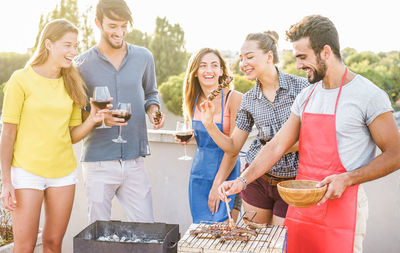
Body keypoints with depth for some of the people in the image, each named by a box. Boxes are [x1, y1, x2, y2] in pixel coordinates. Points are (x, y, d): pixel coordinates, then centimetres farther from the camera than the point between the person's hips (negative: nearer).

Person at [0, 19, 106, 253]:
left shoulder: (71, 83, 8)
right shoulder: (22, 80, -6)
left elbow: (72, 135, 10)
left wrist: (92, 120, -10)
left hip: (64, 172, 4)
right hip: (27, 172, -4)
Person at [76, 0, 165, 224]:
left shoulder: (143, 57, 8)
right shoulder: (82, 64, 0)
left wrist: (153, 110, 0)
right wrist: (100, 117, -16)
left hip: (134, 161, 2)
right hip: (98, 162, -2)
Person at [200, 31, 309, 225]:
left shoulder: (300, 86, -8)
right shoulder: (249, 99, 3)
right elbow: (233, 147, 7)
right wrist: (209, 124, -8)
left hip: (291, 182, -3)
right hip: (257, 178, 3)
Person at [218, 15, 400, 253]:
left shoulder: (369, 95, -10)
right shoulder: (306, 97, 10)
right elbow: (277, 146, 10)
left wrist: (347, 179, -18)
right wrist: (243, 180, 1)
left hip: (341, 208, -6)